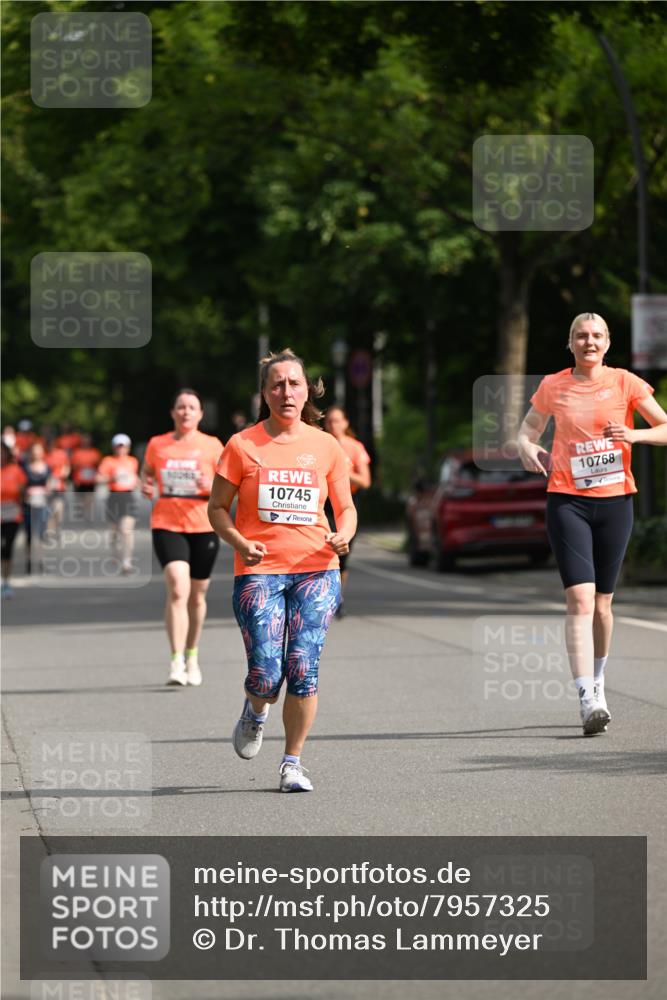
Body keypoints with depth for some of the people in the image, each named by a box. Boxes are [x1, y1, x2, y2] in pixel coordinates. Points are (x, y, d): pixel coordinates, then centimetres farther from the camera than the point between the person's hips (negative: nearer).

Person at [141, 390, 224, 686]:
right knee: (178, 589, -19)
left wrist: (211, 487, -16)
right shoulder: (157, 445, 6)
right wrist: (146, 488, -3)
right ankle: (176, 662, -21)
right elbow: (146, 474, 20)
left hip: (203, 527, 1)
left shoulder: (212, 445, 3)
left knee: (197, 595, 11)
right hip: (166, 525, -1)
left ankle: (192, 656, 32)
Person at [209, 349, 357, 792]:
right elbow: (217, 507, 6)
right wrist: (239, 543, -12)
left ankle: (293, 762, 6)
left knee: (303, 669, -9)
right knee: (266, 676, -11)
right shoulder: (243, 446, 1)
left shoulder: (326, 447, 7)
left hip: (316, 571, 1)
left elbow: (346, 509, 14)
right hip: (260, 571, -1)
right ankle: (256, 711, 26)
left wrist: (343, 535, -8)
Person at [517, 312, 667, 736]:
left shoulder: (624, 382, 2)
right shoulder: (553, 387, 5)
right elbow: (529, 430, 18)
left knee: (602, 602, 9)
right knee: (580, 598, -14)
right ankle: (588, 699, -20)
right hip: (567, 501, -1)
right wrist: (529, 449, -4)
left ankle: (598, 680, 33)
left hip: (615, 500, 1)